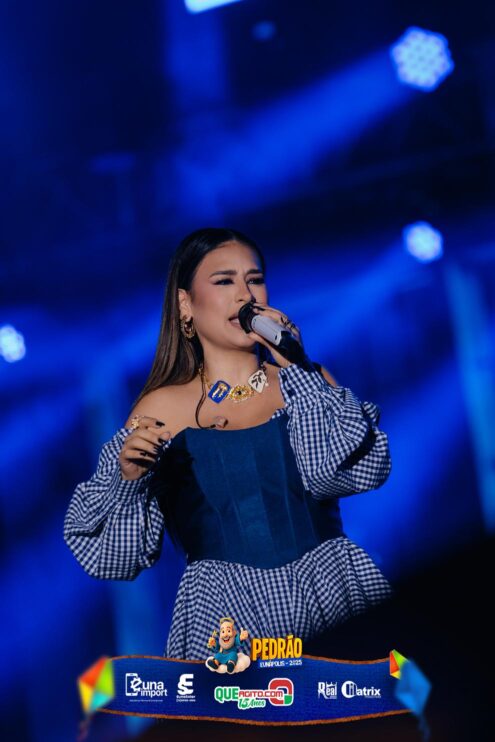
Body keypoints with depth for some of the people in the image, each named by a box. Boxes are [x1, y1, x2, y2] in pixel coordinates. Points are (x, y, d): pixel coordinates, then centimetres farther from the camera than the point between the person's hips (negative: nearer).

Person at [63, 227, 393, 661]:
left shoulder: (305, 380, 11)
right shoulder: (161, 409, 5)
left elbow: (366, 470, -6)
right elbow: (117, 556, 5)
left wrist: (296, 368, -5)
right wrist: (128, 477, -13)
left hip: (334, 592, 1)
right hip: (226, 615, -1)